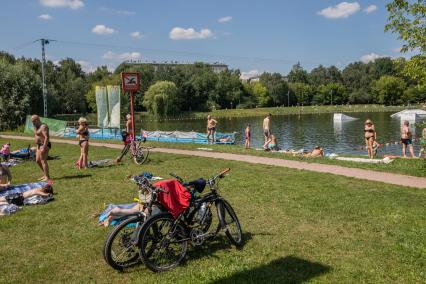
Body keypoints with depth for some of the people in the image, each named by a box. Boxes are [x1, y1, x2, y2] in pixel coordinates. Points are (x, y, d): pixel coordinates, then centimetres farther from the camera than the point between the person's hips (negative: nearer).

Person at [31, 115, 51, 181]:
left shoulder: (43, 126, -16)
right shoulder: (36, 127, 15)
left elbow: (47, 138, -24)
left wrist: (44, 147, -27)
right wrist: (37, 147, 21)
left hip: (44, 145, -10)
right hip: (39, 145, 10)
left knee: (43, 161, -11)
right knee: (38, 161, 12)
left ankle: (47, 177, -8)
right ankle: (45, 175, 21)